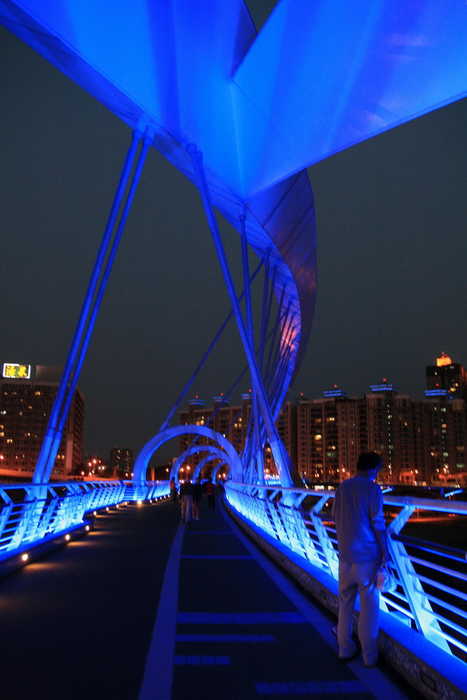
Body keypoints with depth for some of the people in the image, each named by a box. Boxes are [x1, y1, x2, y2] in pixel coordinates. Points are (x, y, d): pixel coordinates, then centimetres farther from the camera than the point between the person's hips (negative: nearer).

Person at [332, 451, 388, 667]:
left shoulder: (342, 487, 5)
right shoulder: (373, 489, -11)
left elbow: (336, 518, 10)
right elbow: (378, 524, -11)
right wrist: (385, 552, -2)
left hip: (345, 554, 5)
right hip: (367, 554, -5)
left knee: (345, 601, 15)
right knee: (369, 604, 7)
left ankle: (345, 649, 24)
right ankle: (369, 654, 15)